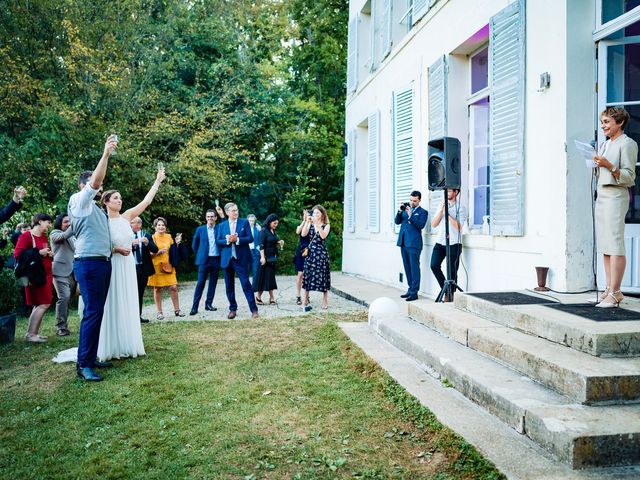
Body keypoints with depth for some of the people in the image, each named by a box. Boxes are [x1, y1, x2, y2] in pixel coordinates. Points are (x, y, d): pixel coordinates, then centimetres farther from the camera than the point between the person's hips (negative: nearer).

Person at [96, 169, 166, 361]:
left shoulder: (126, 217, 7)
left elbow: (146, 201, 5)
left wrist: (158, 180, 4)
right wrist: (115, 249, -17)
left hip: (128, 266, 5)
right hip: (111, 266, -5)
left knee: (128, 306, 9)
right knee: (113, 306, 0)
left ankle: (127, 345, 18)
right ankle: (111, 347, 8)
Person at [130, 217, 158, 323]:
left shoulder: (146, 236, 6)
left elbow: (155, 250, -3)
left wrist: (147, 242, -19)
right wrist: (132, 244, -24)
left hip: (144, 268, 3)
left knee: (140, 293, 11)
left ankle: (139, 316, 18)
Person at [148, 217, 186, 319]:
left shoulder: (169, 236, 10)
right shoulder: (152, 237, -2)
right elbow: (149, 254, -3)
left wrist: (176, 243, 1)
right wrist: (158, 252, -19)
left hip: (168, 265, 3)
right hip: (156, 266, -3)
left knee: (173, 287, -2)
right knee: (157, 289, 3)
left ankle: (177, 310, 8)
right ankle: (159, 312, 11)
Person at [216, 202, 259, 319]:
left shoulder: (244, 222, 3)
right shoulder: (222, 225, 10)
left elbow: (250, 238, -4)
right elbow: (218, 241, 5)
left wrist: (237, 239, -17)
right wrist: (227, 240, -14)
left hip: (241, 258, -3)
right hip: (227, 259, 3)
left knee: (246, 284, -7)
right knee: (229, 286, 8)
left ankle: (254, 309, -3)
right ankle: (232, 309, 19)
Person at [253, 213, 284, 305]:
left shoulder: (273, 232, 12)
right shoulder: (263, 231, -10)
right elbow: (261, 245, -16)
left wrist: (279, 243, 1)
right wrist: (262, 257, -22)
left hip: (272, 258, 7)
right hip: (266, 257, -7)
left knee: (270, 276, 7)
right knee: (263, 276, -3)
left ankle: (271, 297, 7)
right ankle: (258, 297, 6)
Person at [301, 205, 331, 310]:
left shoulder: (326, 225, 2)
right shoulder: (310, 224, 9)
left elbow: (323, 236, -17)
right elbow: (303, 234, -8)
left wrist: (317, 225, -23)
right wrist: (307, 222, -16)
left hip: (321, 253, -3)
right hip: (311, 252, 3)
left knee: (322, 276, 0)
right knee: (308, 275, 2)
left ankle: (325, 302, 10)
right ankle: (305, 302, 8)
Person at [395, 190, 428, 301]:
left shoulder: (422, 212, 0)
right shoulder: (406, 208, 17)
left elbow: (421, 225, -14)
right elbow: (397, 222, 12)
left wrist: (411, 215, -20)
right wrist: (400, 212, -3)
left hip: (414, 243, -6)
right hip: (403, 243, 7)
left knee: (414, 267, -7)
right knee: (407, 268, 12)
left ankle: (414, 292, -6)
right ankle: (411, 289, 21)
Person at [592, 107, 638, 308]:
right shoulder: (604, 145, 20)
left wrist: (608, 165, -20)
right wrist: (597, 165, 9)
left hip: (616, 196, -8)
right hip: (601, 195, 8)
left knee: (615, 245, -10)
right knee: (605, 246, 6)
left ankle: (614, 293, -10)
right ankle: (610, 289, 10)